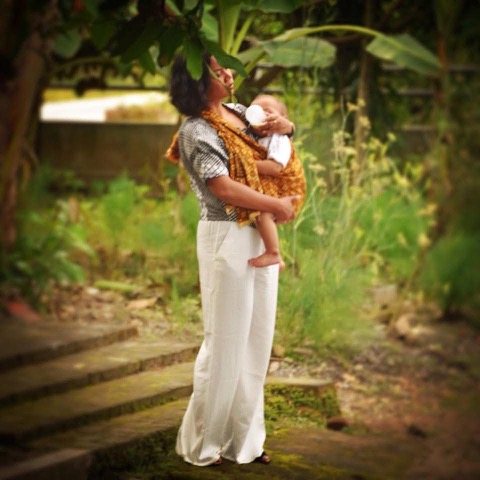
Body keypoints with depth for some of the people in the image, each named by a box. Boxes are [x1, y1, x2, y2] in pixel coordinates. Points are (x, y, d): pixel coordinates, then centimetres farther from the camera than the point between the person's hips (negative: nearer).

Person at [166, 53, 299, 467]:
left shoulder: (240, 113, 9)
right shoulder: (196, 131, -14)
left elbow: (283, 127, 25)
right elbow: (222, 187, -24)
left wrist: (284, 124, 0)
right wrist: (277, 206, -17)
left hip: (261, 237, 8)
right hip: (227, 238, -8)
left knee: (257, 340, 11)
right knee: (225, 342, -3)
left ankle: (243, 438, 21)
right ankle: (203, 443, 8)